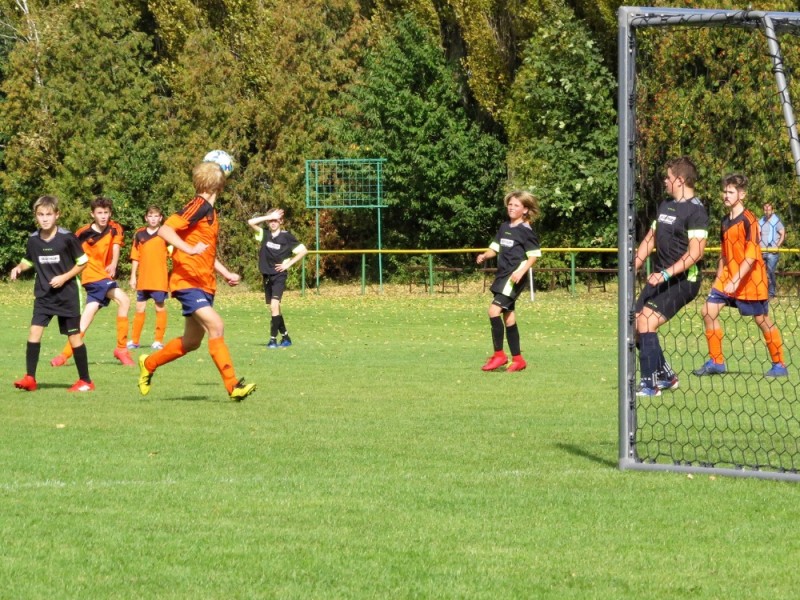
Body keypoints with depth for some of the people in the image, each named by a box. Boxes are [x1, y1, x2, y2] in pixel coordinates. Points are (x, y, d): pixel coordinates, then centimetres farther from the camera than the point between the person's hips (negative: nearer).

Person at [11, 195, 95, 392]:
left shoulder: (67, 238, -13)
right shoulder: (33, 240, -2)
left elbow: (82, 262, -5)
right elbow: (29, 261, 15)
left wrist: (64, 277, -15)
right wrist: (19, 268, -6)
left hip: (67, 294, -3)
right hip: (43, 295, 3)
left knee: (74, 336, 2)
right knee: (35, 331, -9)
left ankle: (85, 381, 12)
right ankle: (30, 378, -5)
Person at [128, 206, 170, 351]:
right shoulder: (139, 234, 6)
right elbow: (135, 257, 10)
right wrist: (133, 276, 7)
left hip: (159, 279, -3)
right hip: (143, 279, 3)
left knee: (160, 308, 1)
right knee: (139, 309, 6)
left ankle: (158, 340, 8)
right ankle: (134, 340, 12)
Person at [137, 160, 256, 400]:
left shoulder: (210, 211, 16)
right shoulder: (198, 207, -12)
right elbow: (165, 230, -23)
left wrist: (226, 274, 20)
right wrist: (189, 249, -35)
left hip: (204, 285, 10)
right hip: (188, 283, -10)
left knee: (191, 342, 13)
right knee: (216, 326, -21)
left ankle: (149, 364, 33)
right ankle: (232, 385, -22)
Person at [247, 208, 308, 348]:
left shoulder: (286, 236, -5)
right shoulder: (264, 234, 4)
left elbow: (304, 250, -2)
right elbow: (251, 222, -7)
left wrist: (289, 263, -6)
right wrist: (269, 216, -10)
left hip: (279, 275, -5)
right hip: (267, 275, 5)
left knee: (274, 305, -19)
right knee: (273, 308, 10)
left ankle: (273, 339, -17)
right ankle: (285, 337, 22)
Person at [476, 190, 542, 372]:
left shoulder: (525, 231, -8)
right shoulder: (504, 228, 14)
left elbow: (533, 256, -9)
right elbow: (495, 248, 19)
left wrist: (521, 272, -23)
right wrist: (484, 256, -2)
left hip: (515, 277, -9)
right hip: (503, 275, 9)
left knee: (494, 310, -18)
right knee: (508, 316, 10)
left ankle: (499, 354, -11)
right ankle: (517, 359, 17)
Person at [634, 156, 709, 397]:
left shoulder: (695, 210, -14)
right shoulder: (665, 205, 15)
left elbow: (695, 252, -21)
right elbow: (650, 239, 22)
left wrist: (666, 274, -26)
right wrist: (632, 269, 12)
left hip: (682, 280, -9)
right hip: (660, 278, 9)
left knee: (646, 322, -20)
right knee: (636, 326, 5)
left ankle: (650, 384, -13)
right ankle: (665, 376, 20)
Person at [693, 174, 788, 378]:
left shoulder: (748, 220, -15)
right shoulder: (726, 222, 8)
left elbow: (751, 256, -21)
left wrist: (736, 281, -27)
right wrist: (719, 280, 17)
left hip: (750, 280, -7)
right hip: (728, 278, 7)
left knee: (762, 320, 1)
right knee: (709, 310, -4)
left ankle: (779, 365, 14)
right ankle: (716, 362, 4)